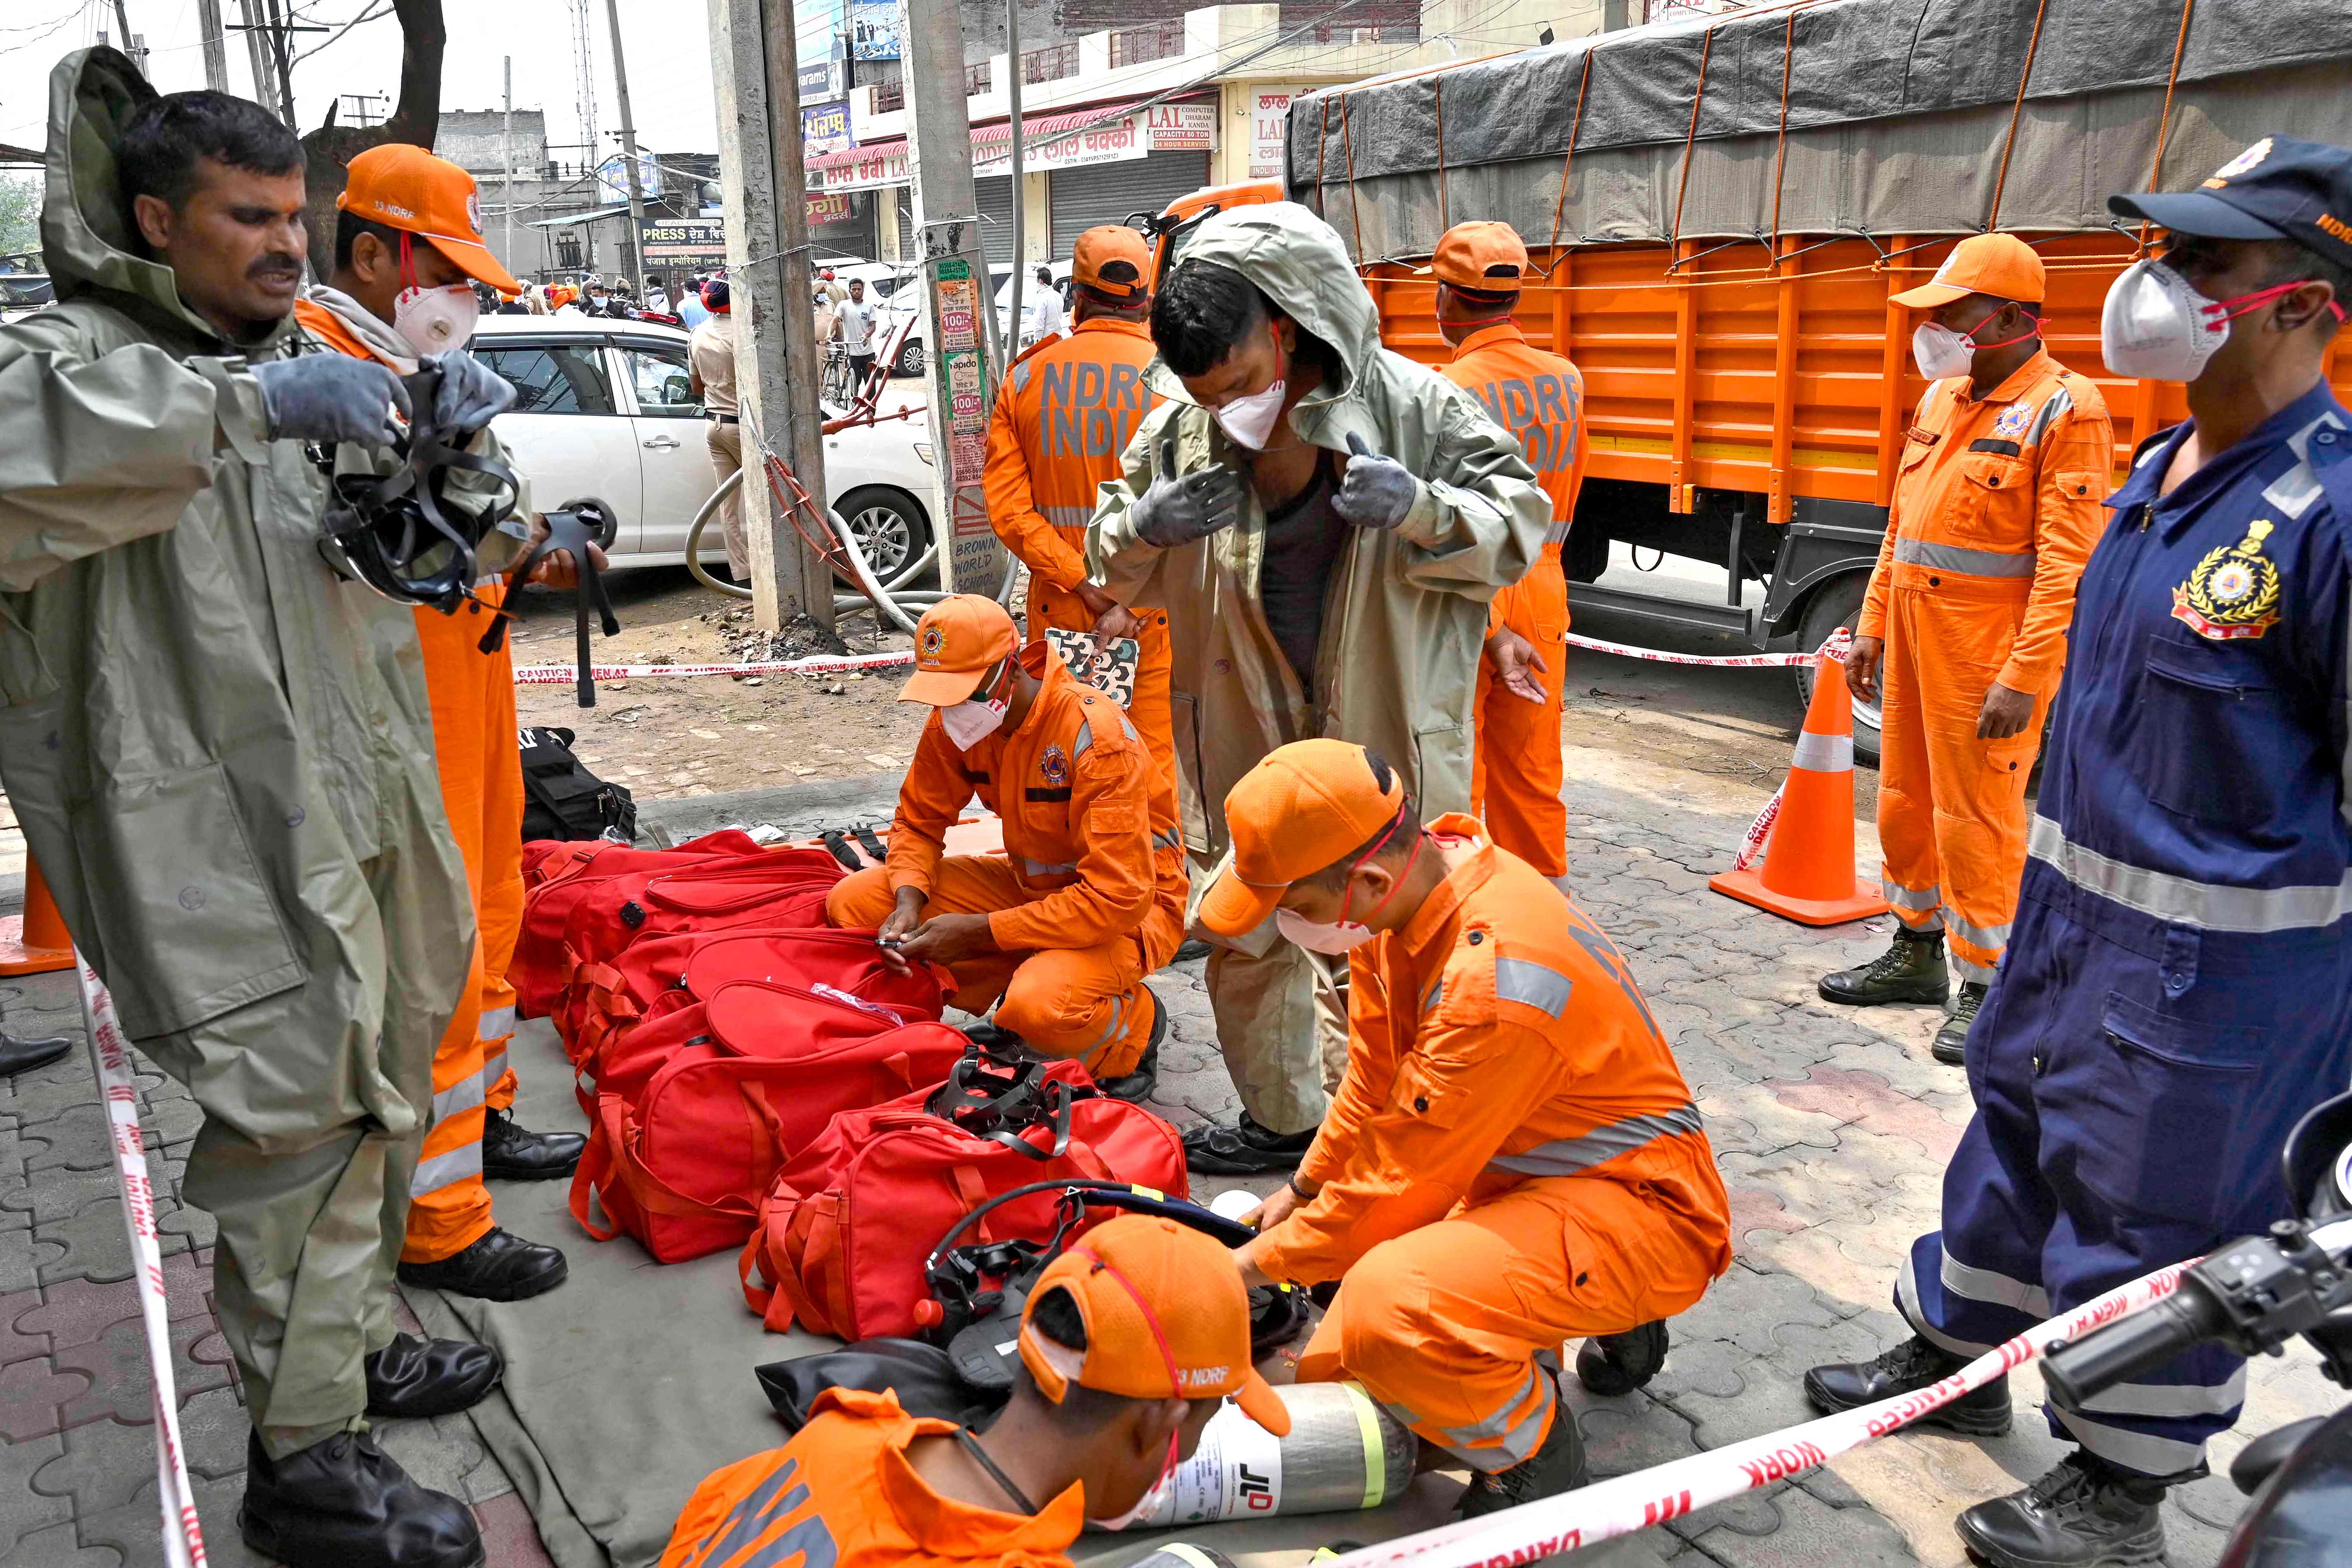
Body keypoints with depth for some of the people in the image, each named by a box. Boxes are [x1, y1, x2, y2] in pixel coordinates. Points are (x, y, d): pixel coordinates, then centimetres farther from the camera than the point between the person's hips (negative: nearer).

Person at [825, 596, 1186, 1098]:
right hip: (1031, 882, 7)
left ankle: (1135, 1025, -3)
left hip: (1129, 906, -7)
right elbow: (918, 822, 6)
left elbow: (1118, 897, -30)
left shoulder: (1096, 734, -28)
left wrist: (979, 932, -28)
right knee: (852, 902, -7)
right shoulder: (954, 719, -8)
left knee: (1041, 1008, -38)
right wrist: (910, 905, -16)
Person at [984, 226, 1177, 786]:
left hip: (1058, 609, 3)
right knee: (1154, 759, 6)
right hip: (1155, 609, -2)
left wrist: (1088, 589, -9)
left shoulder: (1025, 378, 2)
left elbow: (1009, 510, -6)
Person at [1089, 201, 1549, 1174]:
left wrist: (1418, 508, -26)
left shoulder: (1411, 406, -11)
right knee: (1250, 939, 15)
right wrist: (1147, 525, -16)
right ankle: (1280, 1117, 36)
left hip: (1385, 733, -3)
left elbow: (1518, 521, -7)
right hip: (1247, 740, 4)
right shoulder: (1178, 432, -2)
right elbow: (1113, 571, 8)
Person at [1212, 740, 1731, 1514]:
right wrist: (1304, 1189, 16)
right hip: (1521, 1170, 10)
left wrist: (1261, 1264, -9)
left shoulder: (1491, 983, -35)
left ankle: (1535, 1461, -4)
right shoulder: (1419, 874, -7)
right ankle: (1615, 1328, 20)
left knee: (1387, 1307, -36)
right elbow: (1377, 1077, 11)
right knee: (1325, 1372, 10)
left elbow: (1399, 1187, -23)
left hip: (1638, 1205, -10)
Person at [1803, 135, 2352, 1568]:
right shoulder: (2159, 472, 7)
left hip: (2221, 942, -8)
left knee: (2156, 1198, 5)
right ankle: (1960, 1346, 41)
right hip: (2077, 896, 8)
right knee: (2018, 1116, 21)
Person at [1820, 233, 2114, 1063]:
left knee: (1978, 818, -1)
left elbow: (2069, 563, -18)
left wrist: (2025, 678, -22)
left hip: (1991, 648, -8)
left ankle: (1984, 988, 12)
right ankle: (1918, 953, 32)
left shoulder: (2064, 410, -12)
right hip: (1915, 636, 8)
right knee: (1905, 801, 16)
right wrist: (1872, 627, 15)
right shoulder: (1942, 398, 13)